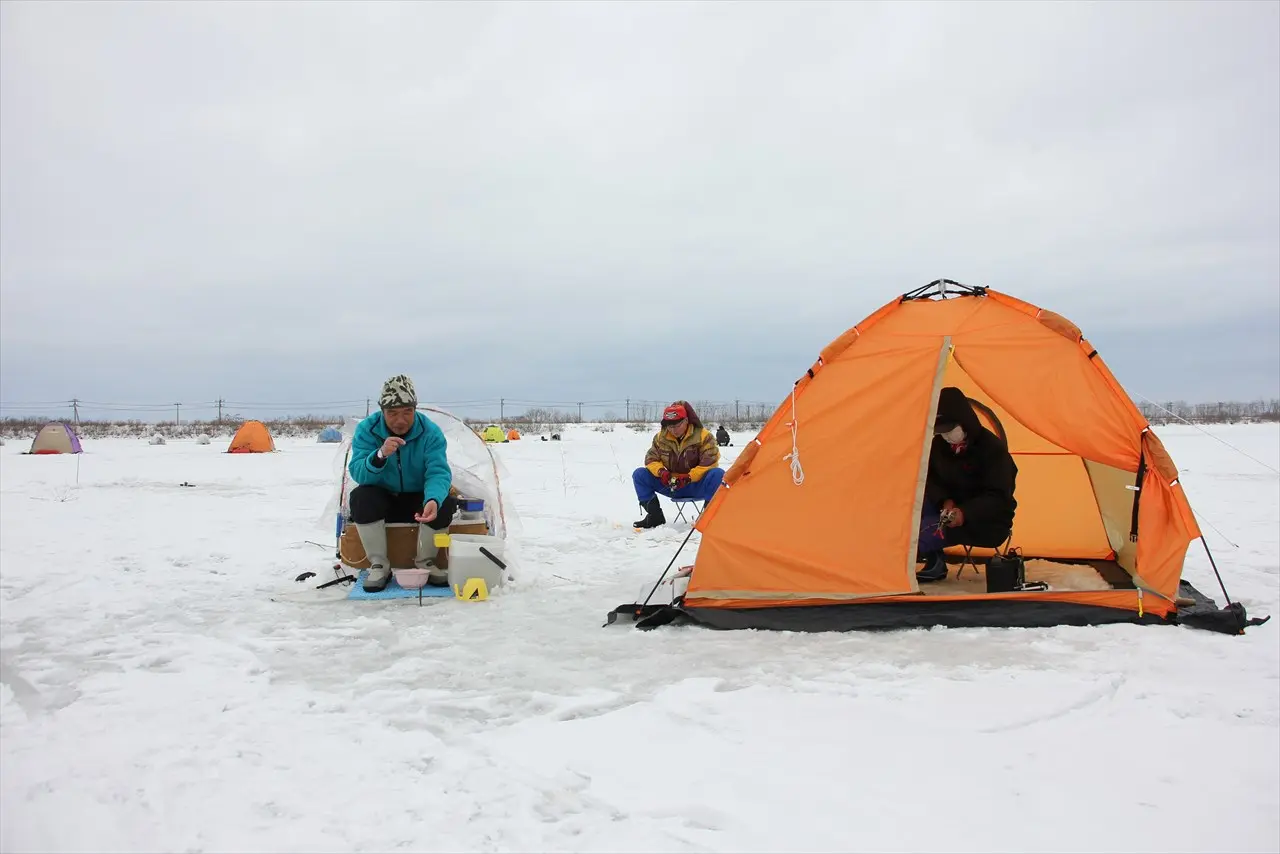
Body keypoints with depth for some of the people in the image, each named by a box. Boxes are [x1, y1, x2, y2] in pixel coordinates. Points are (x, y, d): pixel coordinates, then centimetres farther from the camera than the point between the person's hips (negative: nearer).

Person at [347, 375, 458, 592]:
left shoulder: (431, 432, -17)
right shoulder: (366, 430, -16)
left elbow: (438, 473, -28)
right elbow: (358, 474, -25)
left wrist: (433, 500, -51)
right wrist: (380, 455, -46)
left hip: (418, 499, 0)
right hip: (382, 499, 0)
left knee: (444, 504, -29)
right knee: (361, 497, -31)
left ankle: (426, 562, -4)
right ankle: (379, 565, -15)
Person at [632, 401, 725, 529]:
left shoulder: (703, 436, -13)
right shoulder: (661, 437, 0)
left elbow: (710, 462, -18)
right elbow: (651, 459, 4)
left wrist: (689, 477, -29)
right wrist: (661, 472, -18)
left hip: (697, 485, -4)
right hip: (671, 486, 4)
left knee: (718, 474, -34)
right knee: (639, 474, -11)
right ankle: (655, 516, -7)